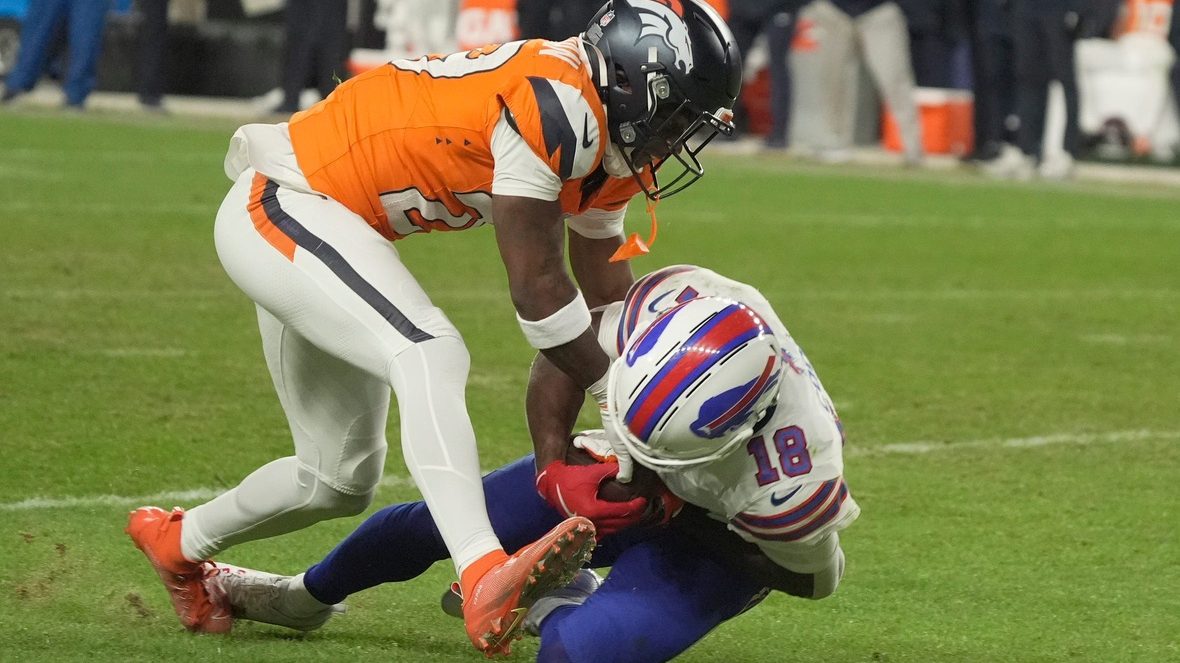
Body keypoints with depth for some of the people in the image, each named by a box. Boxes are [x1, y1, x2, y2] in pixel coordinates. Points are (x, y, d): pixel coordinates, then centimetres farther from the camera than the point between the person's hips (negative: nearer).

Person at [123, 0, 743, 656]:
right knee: (430, 354, -31)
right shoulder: (557, 108, -25)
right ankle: (486, 578, -46)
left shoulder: (604, 133, 4)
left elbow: (608, 298, 13)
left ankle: (180, 542, 41)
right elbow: (537, 287, -20)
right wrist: (621, 394, -9)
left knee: (342, 479, 16)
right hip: (283, 204, -10)